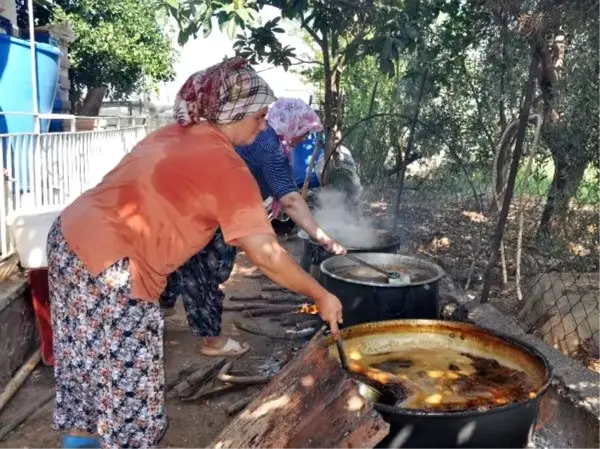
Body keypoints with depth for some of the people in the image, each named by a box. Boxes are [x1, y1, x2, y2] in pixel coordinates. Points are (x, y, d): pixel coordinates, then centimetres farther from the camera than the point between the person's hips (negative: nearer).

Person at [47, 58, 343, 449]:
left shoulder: (174, 135, 10)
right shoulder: (227, 166, -15)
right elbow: (267, 256, -17)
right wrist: (321, 296, -6)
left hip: (72, 237, 10)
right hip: (110, 266, -9)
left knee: (90, 353, 25)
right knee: (126, 377, 7)